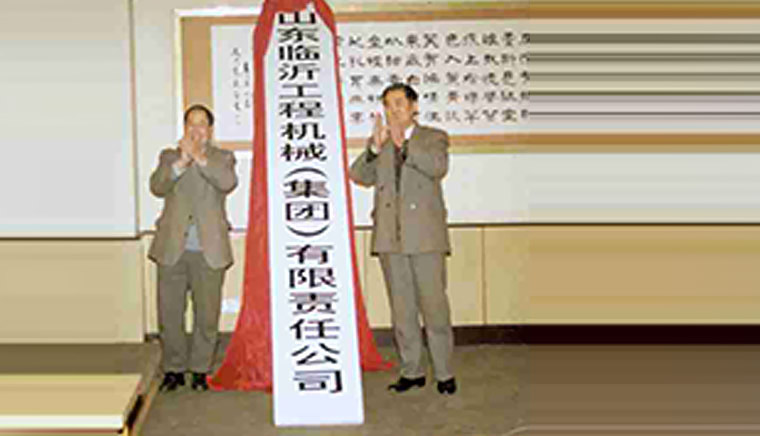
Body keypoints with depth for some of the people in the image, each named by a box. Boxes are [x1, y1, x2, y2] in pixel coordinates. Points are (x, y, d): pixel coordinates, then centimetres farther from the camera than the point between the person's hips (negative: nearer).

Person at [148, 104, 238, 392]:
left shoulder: (222, 158, 10)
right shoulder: (170, 156, 13)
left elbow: (228, 182, -13)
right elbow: (157, 186, -6)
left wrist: (199, 157, -22)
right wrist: (181, 161, -19)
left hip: (209, 250, -1)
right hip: (172, 249, 1)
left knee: (207, 314, 3)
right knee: (169, 312, 4)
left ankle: (200, 370, 16)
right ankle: (173, 370, 17)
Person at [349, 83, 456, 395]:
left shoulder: (433, 138, 7)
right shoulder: (378, 143, 16)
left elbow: (438, 167, -13)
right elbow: (359, 176, 1)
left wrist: (404, 144, -20)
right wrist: (375, 147, -14)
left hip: (425, 235, -3)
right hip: (390, 237, 3)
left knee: (434, 305, -4)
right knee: (401, 308, 8)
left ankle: (444, 373, 5)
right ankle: (411, 371, 16)